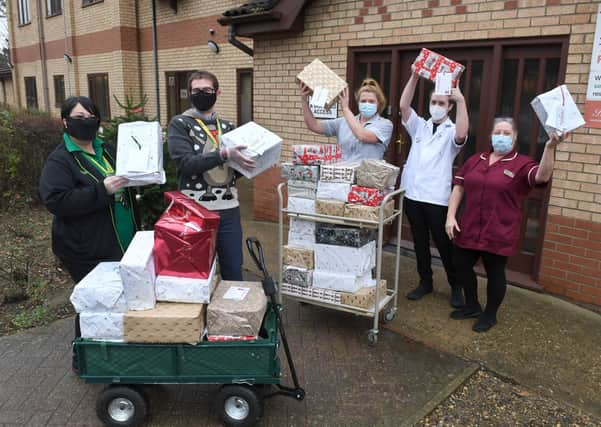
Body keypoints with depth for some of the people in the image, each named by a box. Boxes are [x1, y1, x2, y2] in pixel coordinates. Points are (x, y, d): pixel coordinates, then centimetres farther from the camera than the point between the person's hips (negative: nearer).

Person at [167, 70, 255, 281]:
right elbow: (186, 163, -18)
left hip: (229, 209, 4)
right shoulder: (180, 124, -2)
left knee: (233, 269, 13)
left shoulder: (227, 126, 13)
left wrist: (250, 159, -3)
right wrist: (224, 154, -27)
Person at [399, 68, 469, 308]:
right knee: (420, 242, 13)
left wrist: (461, 100, -26)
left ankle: (456, 286, 21)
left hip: (437, 198, -4)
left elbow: (462, 135, -24)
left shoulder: (452, 132, 0)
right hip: (412, 194, 4)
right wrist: (414, 77, -12)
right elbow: (403, 106, -2)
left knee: (443, 243, 4)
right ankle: (425, 282, 27)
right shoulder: (419, 126, 11)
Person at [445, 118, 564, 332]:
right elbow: (459, 187, 8)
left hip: (499, 233, -5)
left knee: (495, 273, 9)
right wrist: (450, 216, -1)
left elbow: (542, 176, -26)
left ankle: (490, 314, 31)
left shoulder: (522, 164, -5)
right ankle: (472, 306, 37)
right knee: (461, 266, 14)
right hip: (469, 229, 5)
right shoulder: (475, 160, 8)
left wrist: (549, 147, -40)